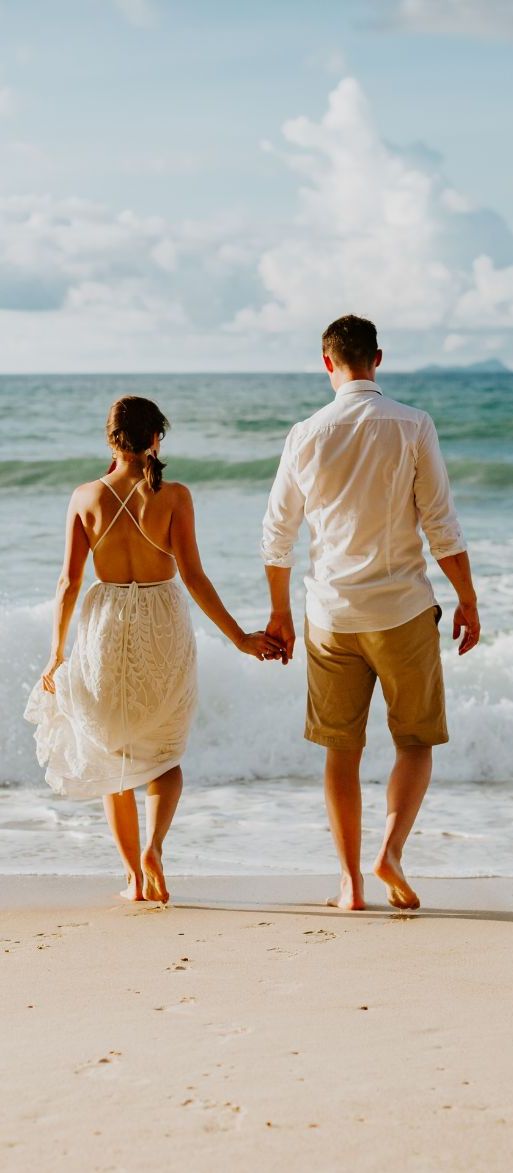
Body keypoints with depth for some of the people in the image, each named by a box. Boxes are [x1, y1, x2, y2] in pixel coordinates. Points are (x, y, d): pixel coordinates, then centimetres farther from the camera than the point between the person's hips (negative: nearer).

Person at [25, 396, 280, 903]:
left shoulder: (86, 497, -3)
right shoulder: (173, 496, -8)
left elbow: (69, 581, -2)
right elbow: (193, 576, -10)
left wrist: (57, 652, 7)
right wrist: (238, 637, -3)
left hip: (104, 627, 1)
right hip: (163, 627, -1)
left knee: (112, 757, 16)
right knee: (164, 756, 16)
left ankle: (135, 878, 16)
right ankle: (154, 845, -10)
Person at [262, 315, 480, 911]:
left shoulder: (306, 435, 1)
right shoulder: (411, 426, -6)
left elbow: (277, 534, 7)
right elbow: (441, 525, -7)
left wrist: (280, 613, 19)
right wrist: (467, 600, 4)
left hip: (331, 615, 2)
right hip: (403, 610, -2)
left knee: (341, 749, 11)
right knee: (415, 742, 11)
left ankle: (350, 880, 11)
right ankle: (391, 848, -10)